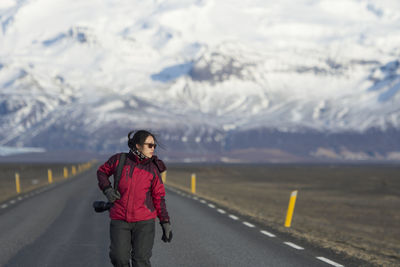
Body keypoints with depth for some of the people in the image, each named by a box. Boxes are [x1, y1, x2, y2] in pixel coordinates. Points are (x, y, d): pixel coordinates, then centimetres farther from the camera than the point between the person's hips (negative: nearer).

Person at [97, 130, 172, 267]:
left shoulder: (153, 169, -1)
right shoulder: (119, 159, -2)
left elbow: (159, 197, 3)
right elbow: (102, 171, 15)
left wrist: (165, 222, -1)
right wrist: (107, 189, -3)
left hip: (144, 221, 0)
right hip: (120, 220, 0)